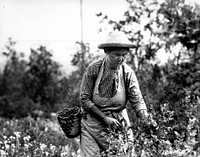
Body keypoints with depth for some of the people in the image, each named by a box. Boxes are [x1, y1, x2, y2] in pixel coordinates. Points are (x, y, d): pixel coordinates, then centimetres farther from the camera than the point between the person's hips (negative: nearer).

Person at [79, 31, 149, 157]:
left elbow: (137, 99, -10)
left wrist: (146, 119, -30)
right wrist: (105, 118, -15)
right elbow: (85, 99, -9)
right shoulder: (93, 69, -11)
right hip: (94, 123, -2)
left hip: (119, 123, 2)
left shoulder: (128, 72, -5)